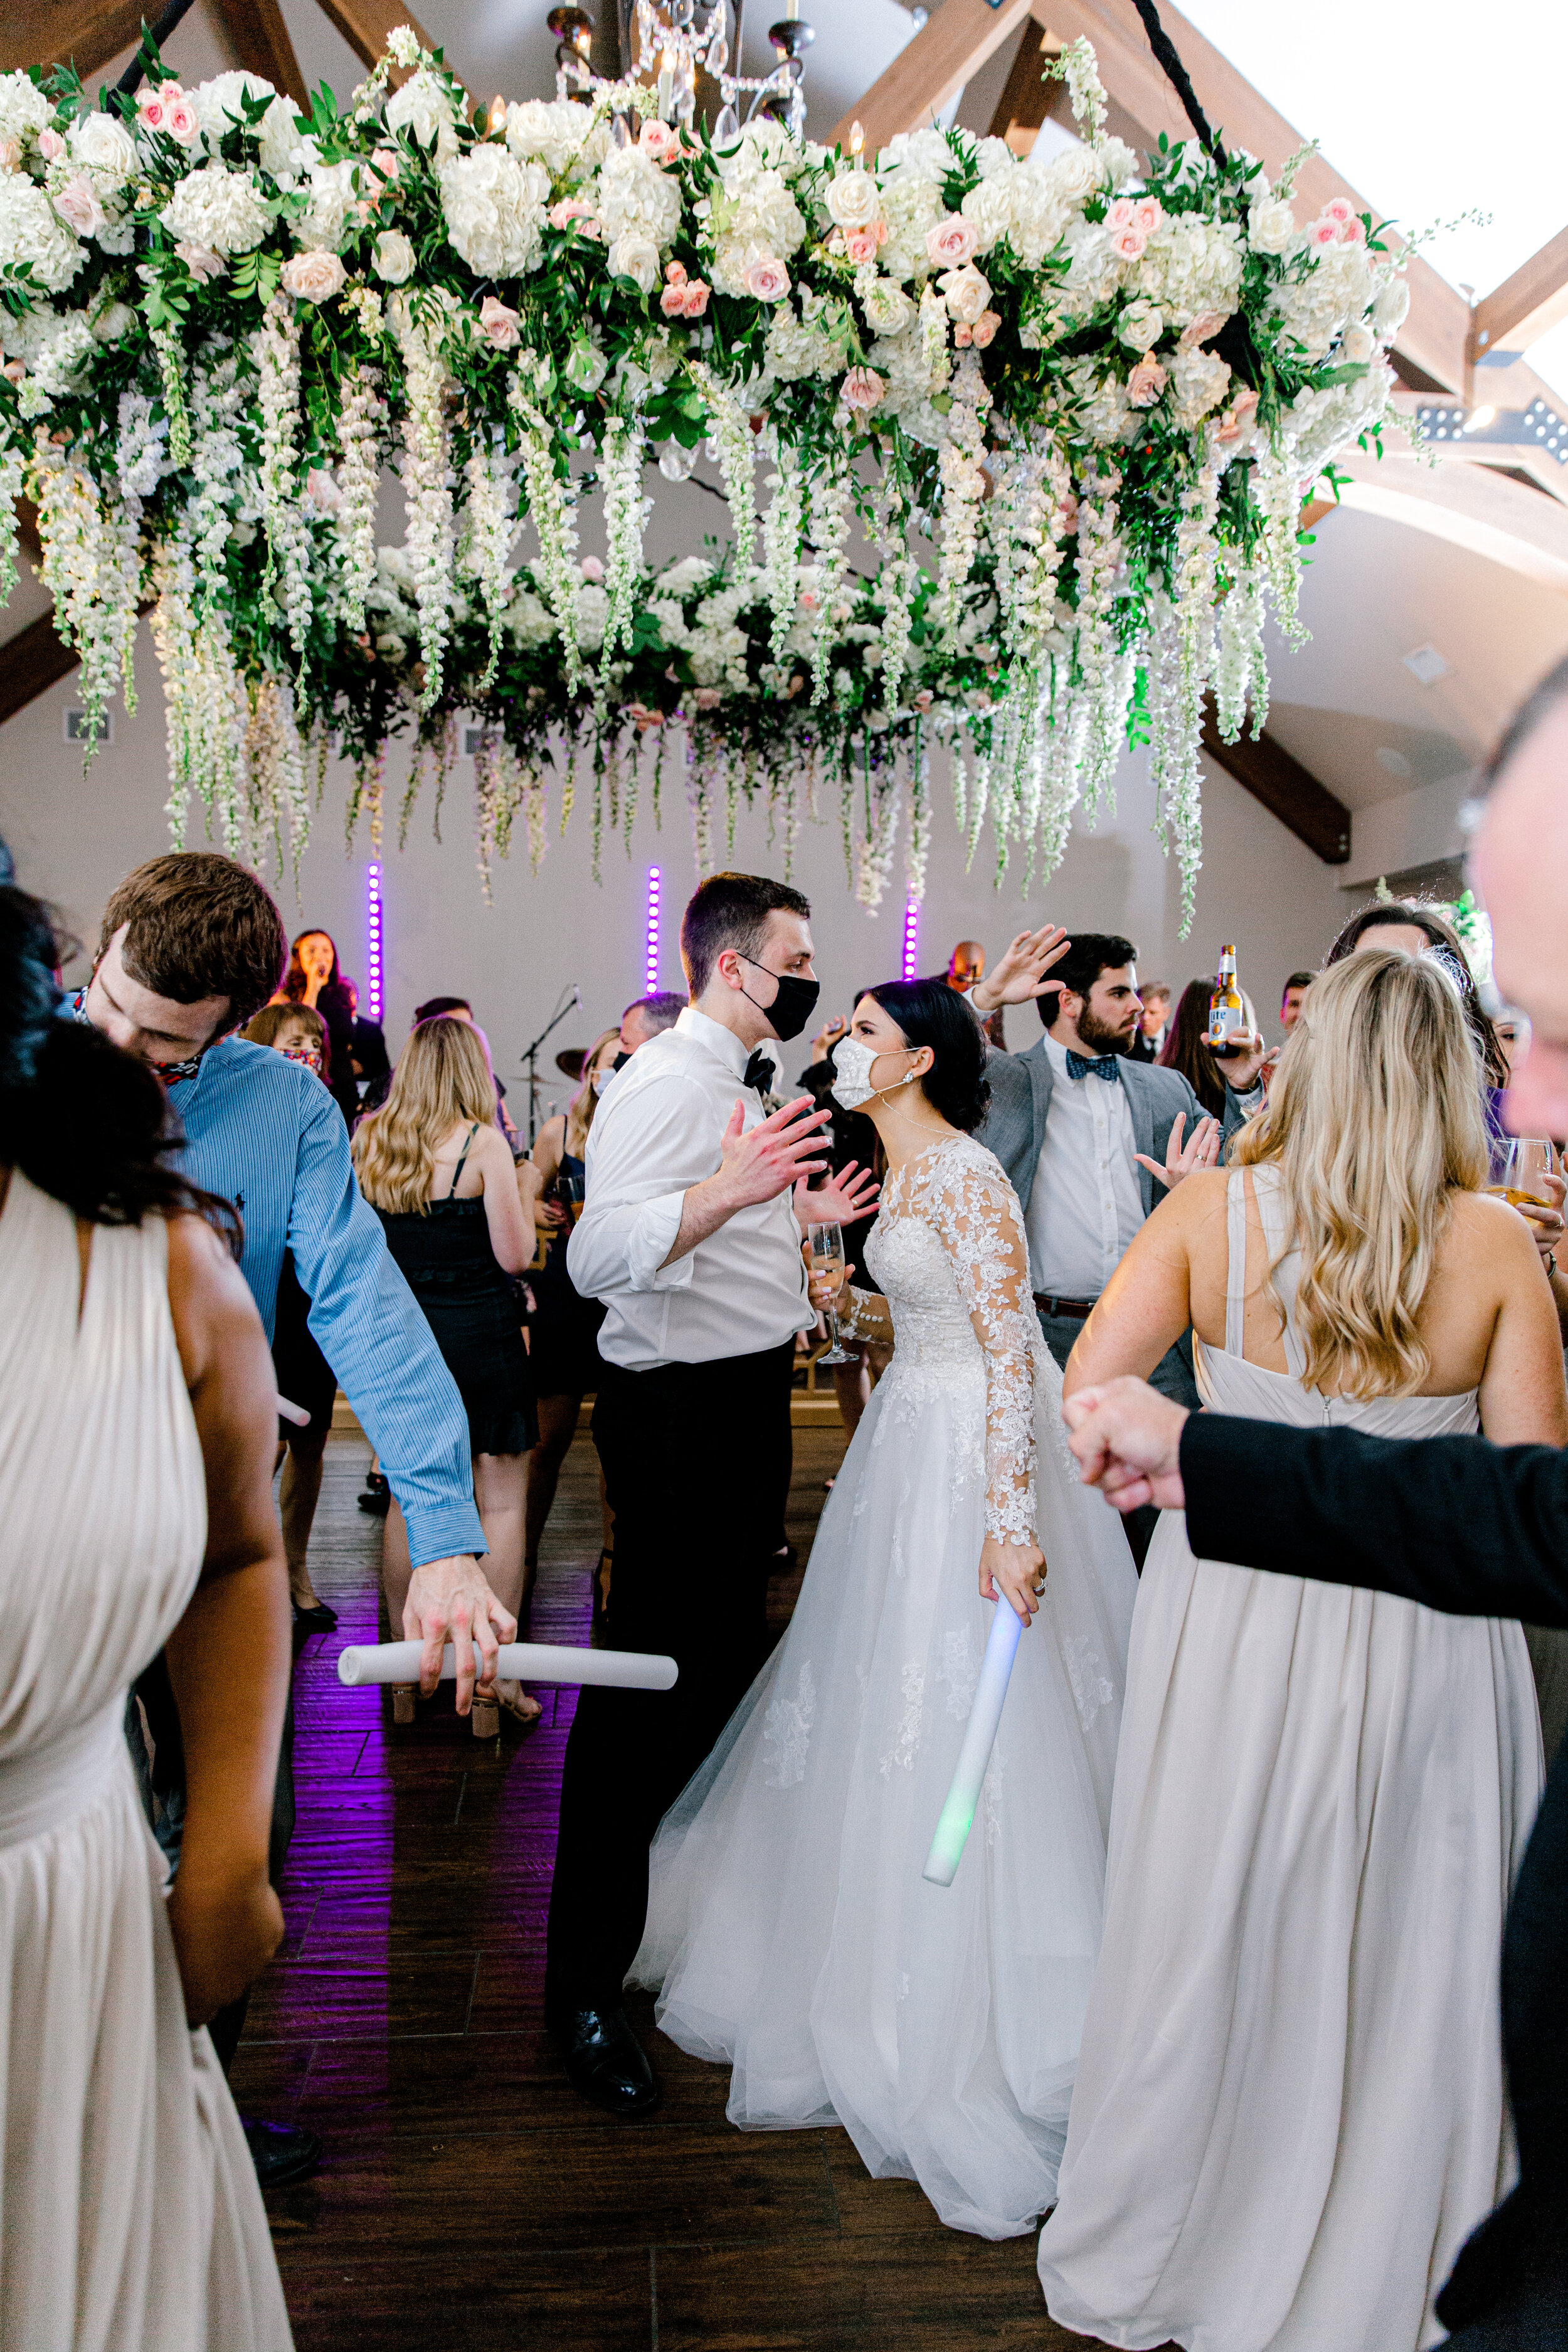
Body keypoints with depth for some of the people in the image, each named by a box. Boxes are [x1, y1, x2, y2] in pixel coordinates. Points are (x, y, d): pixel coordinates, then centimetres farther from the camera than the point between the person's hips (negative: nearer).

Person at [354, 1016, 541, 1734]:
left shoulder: (368, 1137, 3)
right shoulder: (482, 1143, -12)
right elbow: (515, 1255, -11)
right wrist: (525, 1189, 3)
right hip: (478, 1331, -5)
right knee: (501, 1500, 4)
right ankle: (494, 1678, 7)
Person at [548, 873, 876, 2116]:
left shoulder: (742, 1085, 16)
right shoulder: (661, 1084, -17)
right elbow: (600, 1255, -32)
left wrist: (800, 1214, 13)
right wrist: (728, 1192, -44)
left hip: (749, 1397, 10)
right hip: (680, 1408, -10)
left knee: (728, 1655, 21)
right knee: (649, 1679, -4)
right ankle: (586, 1983, 11)